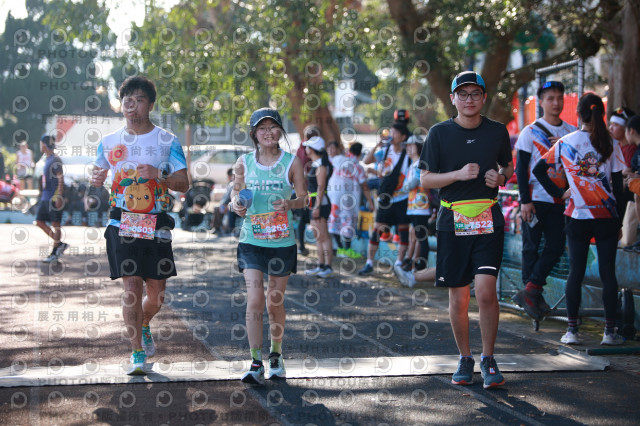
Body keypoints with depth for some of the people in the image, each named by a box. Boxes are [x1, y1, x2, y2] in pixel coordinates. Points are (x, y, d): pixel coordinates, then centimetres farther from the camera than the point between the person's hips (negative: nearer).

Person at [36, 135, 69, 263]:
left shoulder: (55, 160, -12)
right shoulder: (47, 160, 17)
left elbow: (60, 179, -16)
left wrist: (59, 196, -21)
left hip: (53, 198, -10)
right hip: (45, 198, 10)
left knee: (55, 224, -3)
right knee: (40, 222, 8)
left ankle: (54, 253, 4)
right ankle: (60, 244, 12)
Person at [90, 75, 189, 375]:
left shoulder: (167, 141, 2)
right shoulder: (108, 142, 9)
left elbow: (184, 184, -1)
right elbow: (97, 173, 21)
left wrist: (159, 175, -20)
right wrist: (96, 178, -4)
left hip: (156, 226, 0)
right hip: (122, 223, 0)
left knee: (156, 293, 6)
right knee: (131, 286, -11)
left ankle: (143, 327, 39)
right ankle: (137, 354, -4)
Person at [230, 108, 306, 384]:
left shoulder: (291, 162, -1)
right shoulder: (244, 162, 2)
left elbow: (303, 197, 3)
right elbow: (236, 191, 12)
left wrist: (290, 203, -18)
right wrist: (236, 205, -10)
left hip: (282, 242, 0)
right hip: (251, 240, 0)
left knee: (275, 302, 10)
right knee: (254, 301, -12)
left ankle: (275, 355, 32)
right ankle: (256, 364, -7)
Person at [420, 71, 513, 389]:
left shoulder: (497, 131, 7)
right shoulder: (439, 133, 2)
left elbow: (509, 166, 21)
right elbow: (425, 179, 2)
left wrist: (501, 177, -2)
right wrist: (459, 174, -14)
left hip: (489, 220, 0)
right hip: (452, 221, 0)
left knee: (486, 290, -13)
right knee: (458, 297, 5)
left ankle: (488, 359, 2)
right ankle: (465, 359, 21)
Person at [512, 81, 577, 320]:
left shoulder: (572, 132, 9)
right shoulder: (530, 132, -2)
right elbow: (521, 168, -4)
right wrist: (525, 201, -11)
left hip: (559, 201, 4)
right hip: (534, 200, -4)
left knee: (556, 247, -2)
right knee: (531, 248, 2)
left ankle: (529, 291, 4)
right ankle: (533, 294, 10)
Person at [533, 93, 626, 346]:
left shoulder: (565, 143, -2)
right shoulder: (611, 145, -4)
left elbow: (538, 169, 1)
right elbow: (618, 187, -2)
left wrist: (559, 193, 5)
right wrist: (619, 221, 5)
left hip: (577, 218, 1)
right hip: (606, 217, -1)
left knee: (576, 272, 6)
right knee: (608, 273, 4)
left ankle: (572, 331, 7)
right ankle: (610, 332, 6)